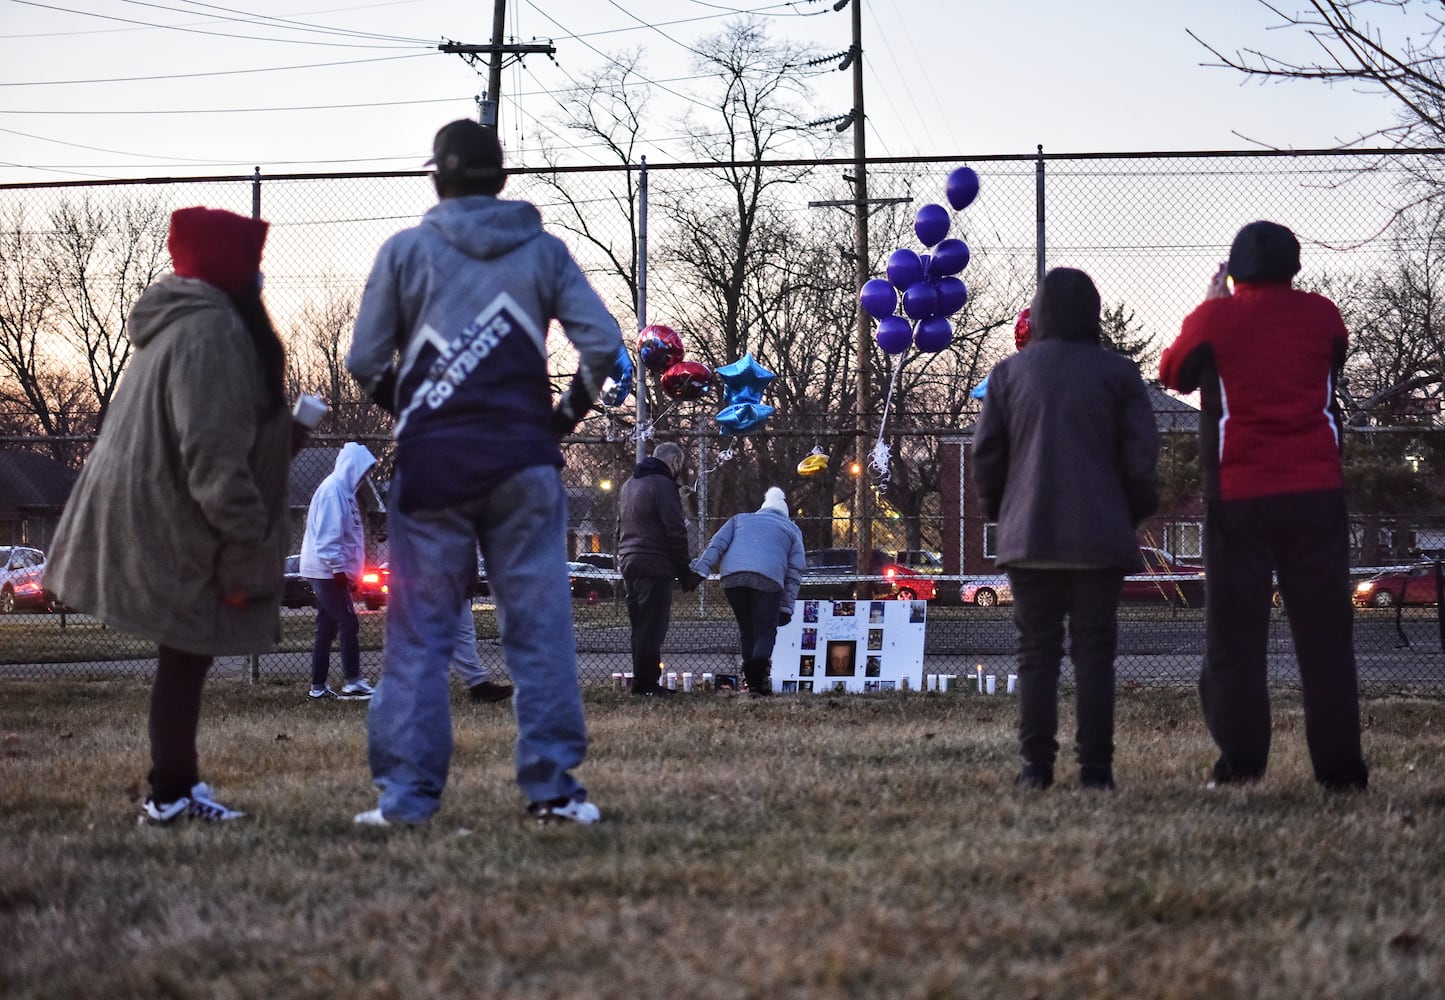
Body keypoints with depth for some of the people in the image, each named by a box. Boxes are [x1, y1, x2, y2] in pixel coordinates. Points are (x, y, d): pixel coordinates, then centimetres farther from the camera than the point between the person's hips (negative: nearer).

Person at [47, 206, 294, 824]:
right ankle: (173, 795, 3)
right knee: (186, 656, -2)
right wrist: (250, 545, -21)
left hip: (155, 519, 10)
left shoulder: (176, 324, 14)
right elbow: (213, 455, -24)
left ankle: (175, 788, 20)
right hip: (175, 526, -10)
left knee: (185, 657, 14)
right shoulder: (212, 331, -19)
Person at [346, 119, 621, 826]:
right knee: (539, 626, 4)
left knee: (419, 632, 3)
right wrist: (567, 414, 10)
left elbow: (365, 361, 0)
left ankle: (406, 793, 1)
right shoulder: (542, 251, 5)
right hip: (522, 462, 1)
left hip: (431, 462, -1)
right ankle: (551, 787, 2)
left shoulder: (406, 250, 2)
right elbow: (601, 341, -5)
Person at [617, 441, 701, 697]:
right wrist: (686, 573, -9)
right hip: (655, 567, -9)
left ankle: (641, 682, 15)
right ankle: (647, 683, -8)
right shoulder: (663, 485, -10)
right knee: (652, 628, -7)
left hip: (629, 565, 9)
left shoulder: (628, 486, 20)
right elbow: (675, 533, -13)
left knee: (640, 627, 13)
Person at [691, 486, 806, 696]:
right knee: (765, 631, 1)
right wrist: (787, 607, 16)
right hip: (768, 580, -2)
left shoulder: (740, 519, 32)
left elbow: (716, 545, 15)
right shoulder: (792, 529, 28)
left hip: (732, 577, 2)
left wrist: (700, 569, 4)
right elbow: (795, 570, 18)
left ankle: (752, 682, 10)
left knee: (746, 630, 14)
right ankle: (759, 682, -23)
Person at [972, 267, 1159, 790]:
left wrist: (999, 511, 18)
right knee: (1094, 651, 3)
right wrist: (1134, 513, 12)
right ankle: (1094, 766, -1)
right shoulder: (1118, 373, 1)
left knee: (1037, 652, 5)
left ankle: (1035, 765, 1)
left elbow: (986, 453, 3)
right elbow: (1140, 455, -3)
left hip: (1029, 536, 1)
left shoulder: (1008, 373, 5)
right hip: (1101, 537, -1)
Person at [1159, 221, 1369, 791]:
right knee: (1325, 632, 4)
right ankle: (1339, 765, 1)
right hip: (1317, 493, 2)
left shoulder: (1215, 320, -2)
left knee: (1235, 634, 3)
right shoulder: (1321, 315, 3)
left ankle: (1241, 760, -4)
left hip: (1239, 498, -2)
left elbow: (1174, 373, 15)